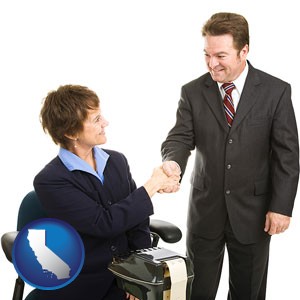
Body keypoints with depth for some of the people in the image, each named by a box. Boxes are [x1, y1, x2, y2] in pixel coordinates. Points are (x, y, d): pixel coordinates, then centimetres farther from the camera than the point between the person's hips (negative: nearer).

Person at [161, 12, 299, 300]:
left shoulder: (276, 91, -7)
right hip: (205, 208, 1)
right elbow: (180, 138, -8)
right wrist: (173, 163, -31)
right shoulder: (192, 92, -2)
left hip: (252, 210, -1)